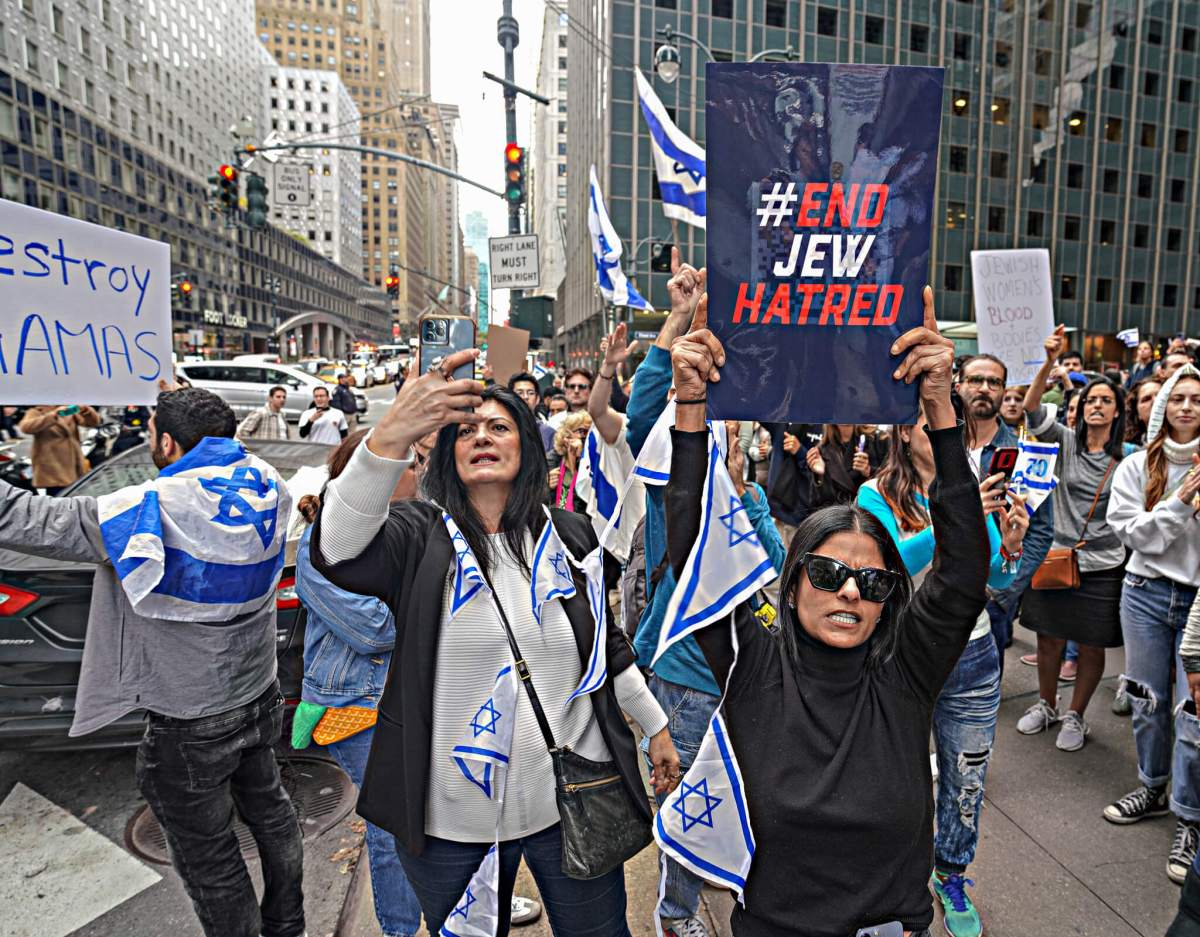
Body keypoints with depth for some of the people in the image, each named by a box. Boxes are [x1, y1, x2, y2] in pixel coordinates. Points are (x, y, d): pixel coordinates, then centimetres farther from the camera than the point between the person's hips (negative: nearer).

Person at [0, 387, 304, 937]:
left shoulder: (149, 511, -26)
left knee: (209, 859, 13)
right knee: (268, 809, 27)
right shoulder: (264, 485, -7)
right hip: (261, 698, 7)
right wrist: (197, 412, 14)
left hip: (193, 726, -7)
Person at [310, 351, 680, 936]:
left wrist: (654, 724, 16)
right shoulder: (418, 535, -9)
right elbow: (337, 549, -32)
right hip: (450, 818, -1)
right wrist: (388, 437, -46)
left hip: (573, 801, 2)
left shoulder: (570, 534, 0)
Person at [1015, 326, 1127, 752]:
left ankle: (1075, 716, 28)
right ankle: (1045, 705, 33)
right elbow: (1032, 410, -16)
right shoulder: (1066, 441, -1)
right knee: (1050, 637, 12)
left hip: (1103, 567, -1)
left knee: (1091, 646, 8)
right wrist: (1049, 362, -27)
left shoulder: (1128, 457, -2)